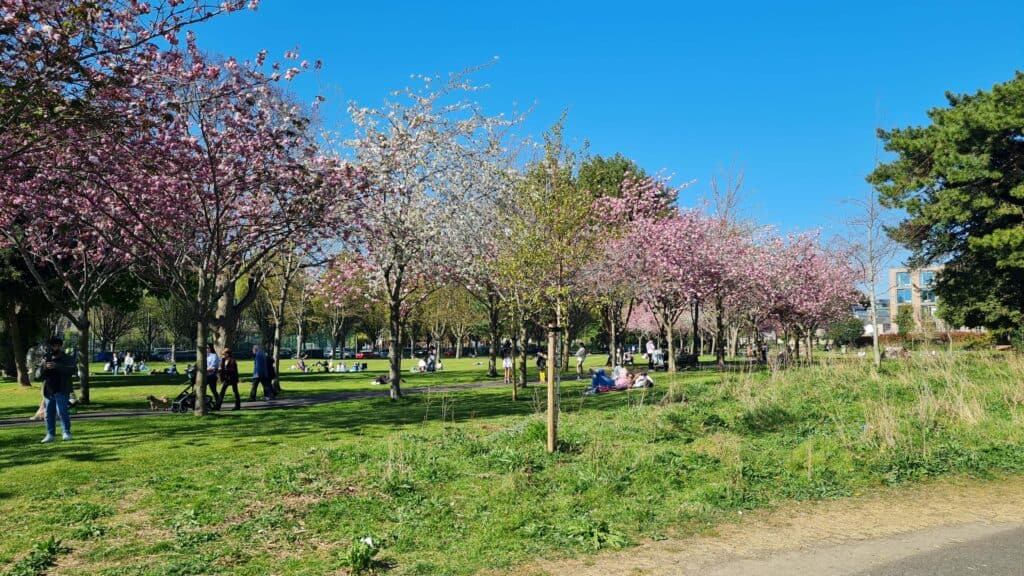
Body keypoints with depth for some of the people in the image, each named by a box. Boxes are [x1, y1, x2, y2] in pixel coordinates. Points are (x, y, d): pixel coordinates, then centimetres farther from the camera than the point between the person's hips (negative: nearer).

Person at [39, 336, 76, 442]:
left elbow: (72, 370, -16)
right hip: (49, 392, 6)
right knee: (49, 413, 7)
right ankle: (50, 434, 15)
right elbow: (39, 374, 15)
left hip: (61, 391, -5)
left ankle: (66, 433, -5)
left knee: (62, 411, -12)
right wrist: (43, 367, -9)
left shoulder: (68, 359, 1)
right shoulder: (47, 359, 17)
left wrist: (56, 366, -26)